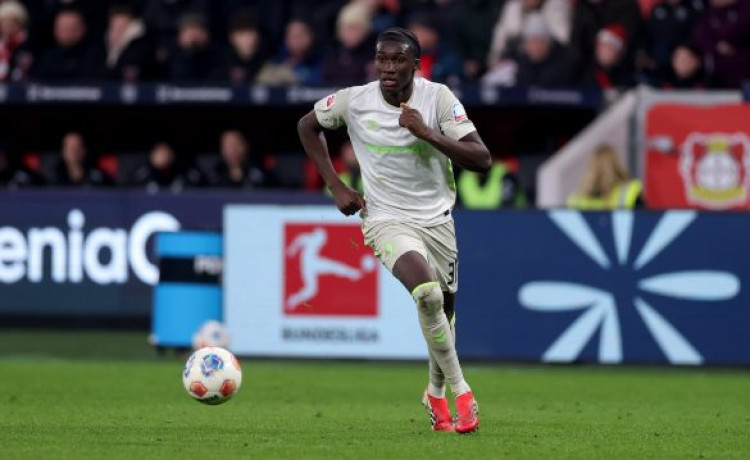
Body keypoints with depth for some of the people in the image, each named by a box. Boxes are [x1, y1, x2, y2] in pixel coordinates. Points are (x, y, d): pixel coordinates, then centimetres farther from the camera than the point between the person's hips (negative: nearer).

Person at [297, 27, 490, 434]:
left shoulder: (438, 98, -12)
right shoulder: (353, 101, -12)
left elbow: (481, 160, -16)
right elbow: (307, 126, 8)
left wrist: (427, 133, -29)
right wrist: (335, 186, 1)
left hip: (438, 220, 3)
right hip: (387, 221, -3)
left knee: (443, 309, 14)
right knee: (428, 294, -29)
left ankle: (436, 393, 42)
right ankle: (461, 392, -17)